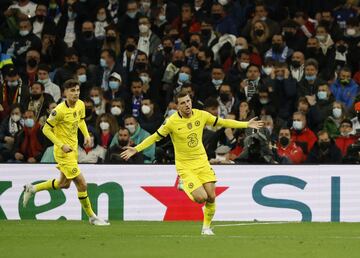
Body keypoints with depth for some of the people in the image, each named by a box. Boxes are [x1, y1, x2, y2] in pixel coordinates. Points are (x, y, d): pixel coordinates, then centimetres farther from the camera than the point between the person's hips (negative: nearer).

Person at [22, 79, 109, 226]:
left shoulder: (80, 105, 0)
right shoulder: (60, 110, -22)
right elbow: (46, 129, -15)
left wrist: (86, 135, 2)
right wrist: (62, 145, -22)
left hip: (73, 149, 9)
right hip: (63, 152, -9)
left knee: (64, 184, 22)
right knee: (82, 184, -8)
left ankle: (31, 189, 38)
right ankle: (92, 217, 5)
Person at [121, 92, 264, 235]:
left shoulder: (201, 115, -3)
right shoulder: (171, 122, -13)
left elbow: (222, 122, 8)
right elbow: (155, 137, -5)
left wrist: (246, 124, 8)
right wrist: (136, 149, -14)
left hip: (202, 161, 4)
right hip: (185, 166, -4)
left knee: (211, 197, -3)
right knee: (201, 197, -16)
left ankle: (206, 227, 19)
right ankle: (184, 186, 19)